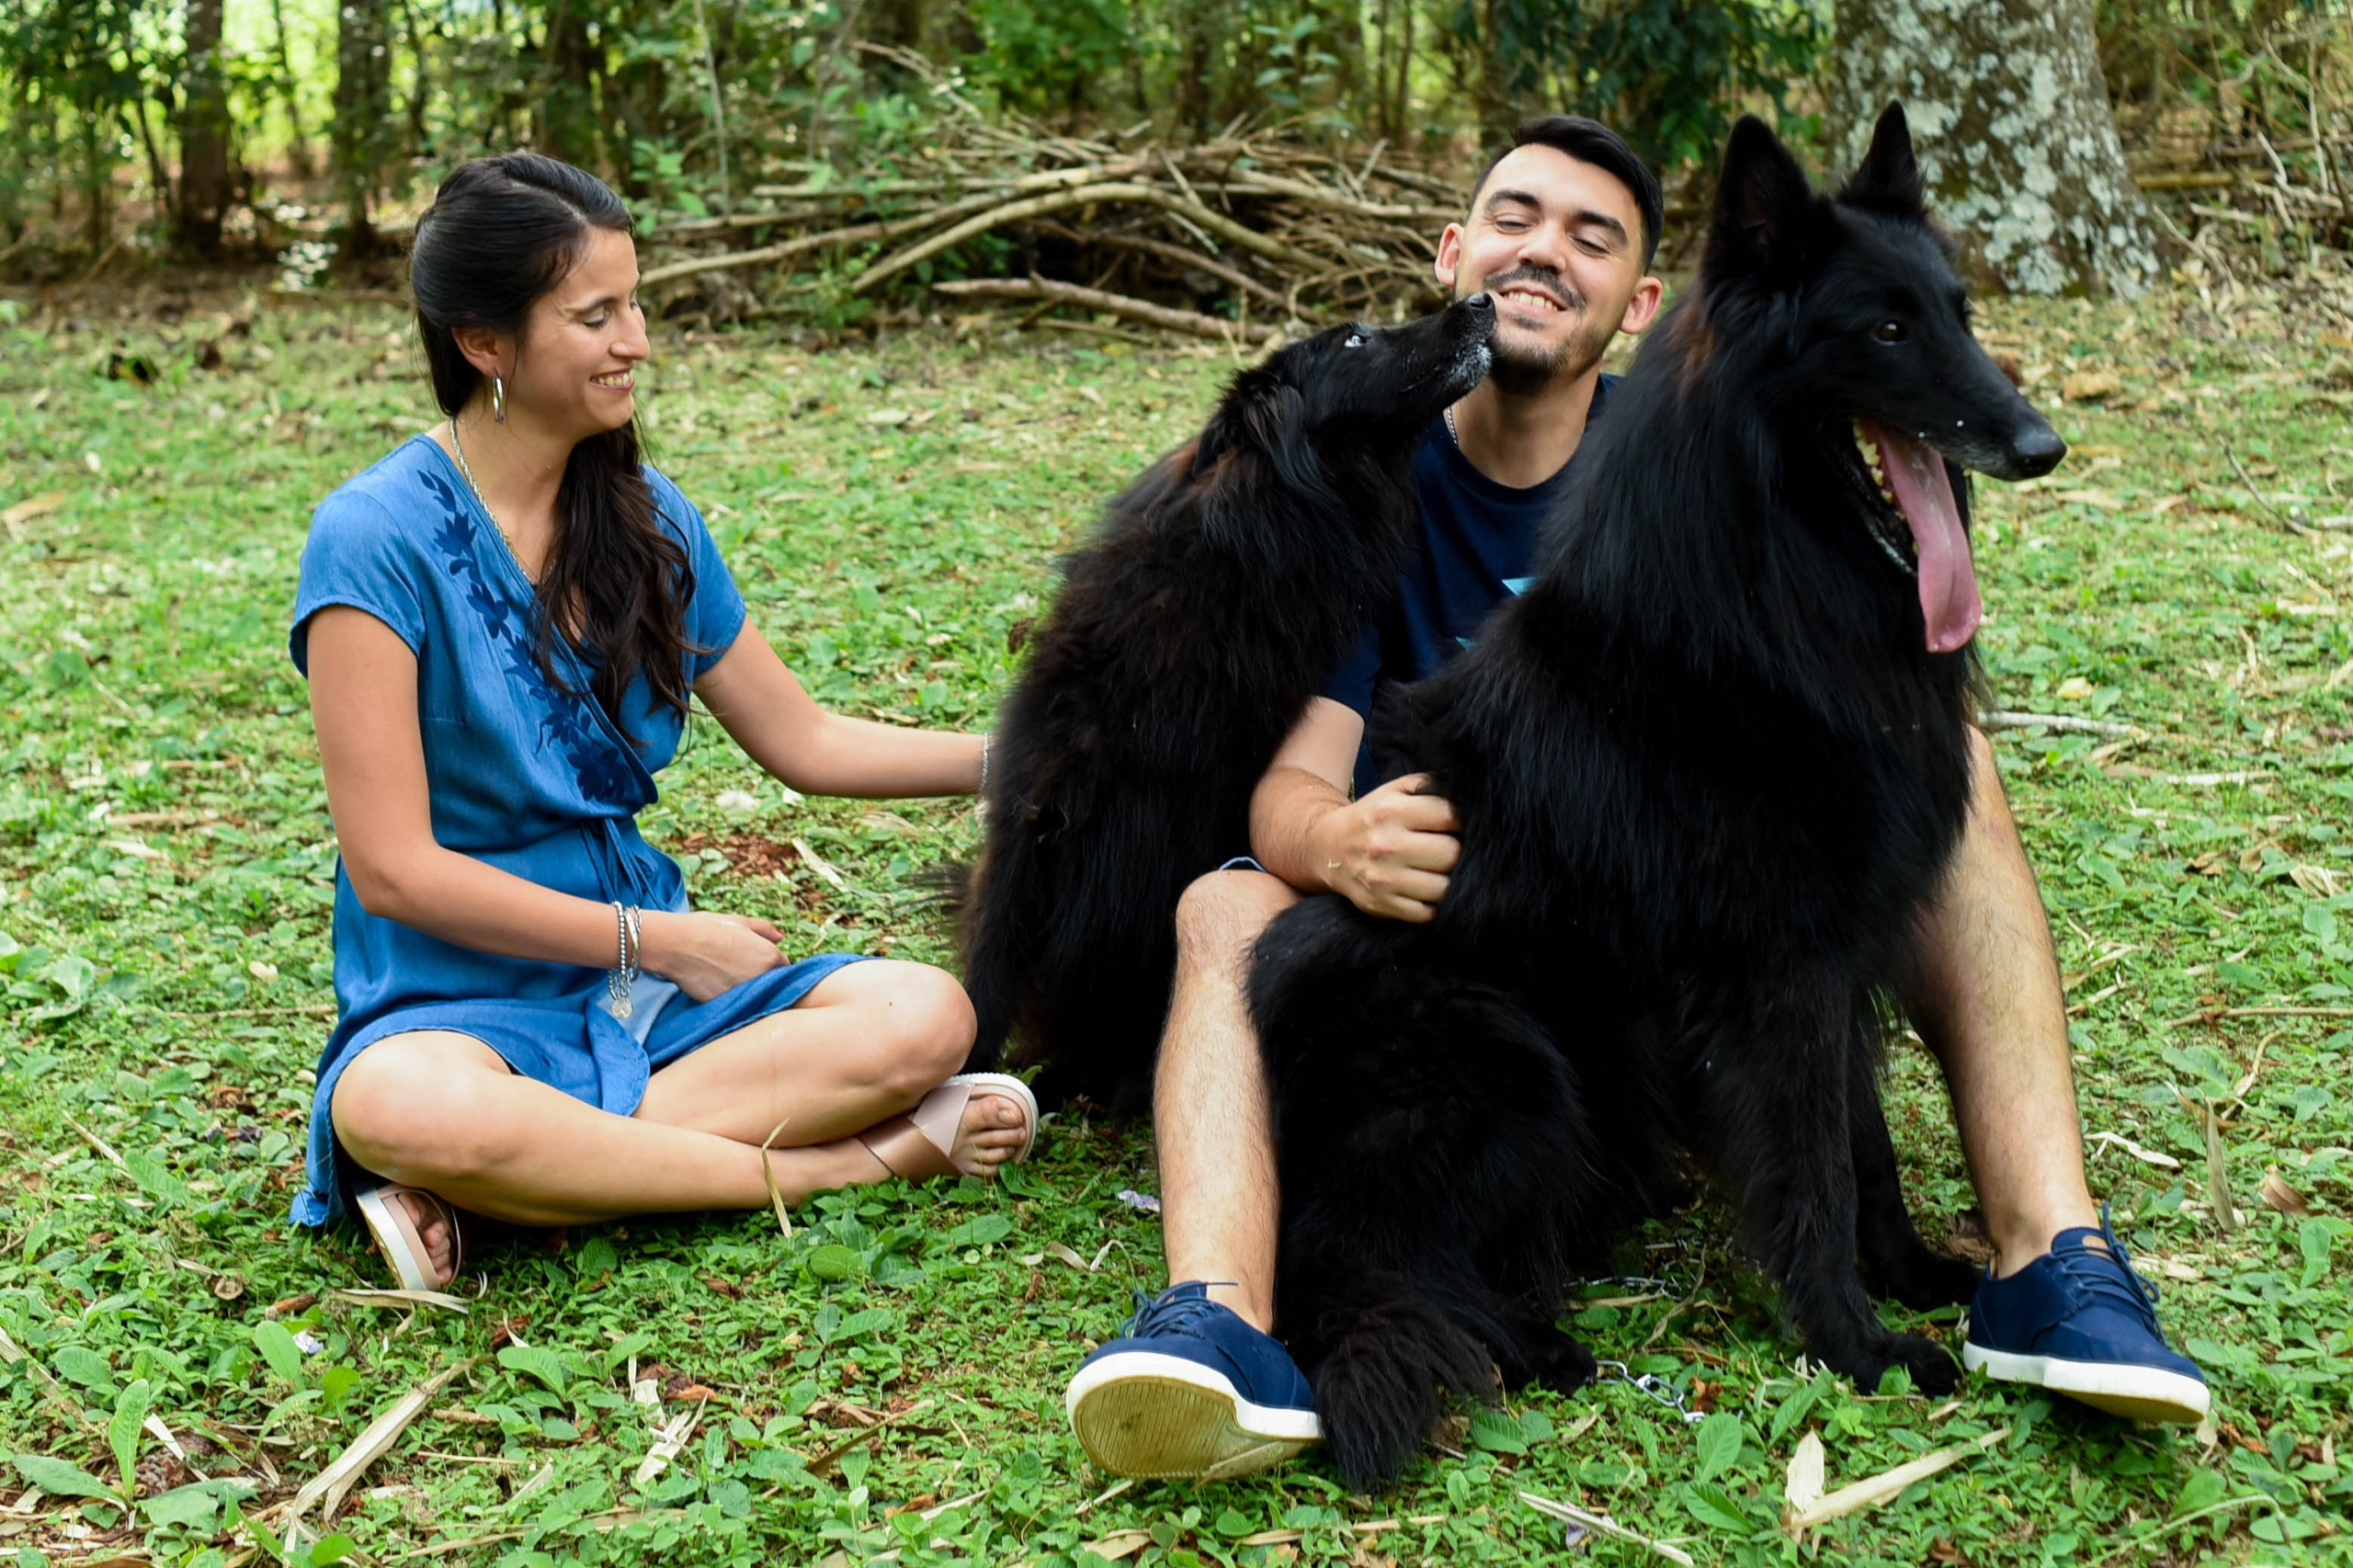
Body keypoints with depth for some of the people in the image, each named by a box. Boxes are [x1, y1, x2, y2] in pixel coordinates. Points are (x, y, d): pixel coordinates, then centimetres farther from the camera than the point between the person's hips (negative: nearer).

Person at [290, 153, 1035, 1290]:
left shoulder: (648, 518, 8)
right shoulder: (376, 539, -11)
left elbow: (804, 742, 18)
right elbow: (394, 868, -14)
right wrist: (653, 940, -12)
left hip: (655, 975, 6)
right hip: (461, 998, -6)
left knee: (925, 1015, -20)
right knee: (407, 1111, -41)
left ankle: (479, 1192, -24)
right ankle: (854, 1158, -25)